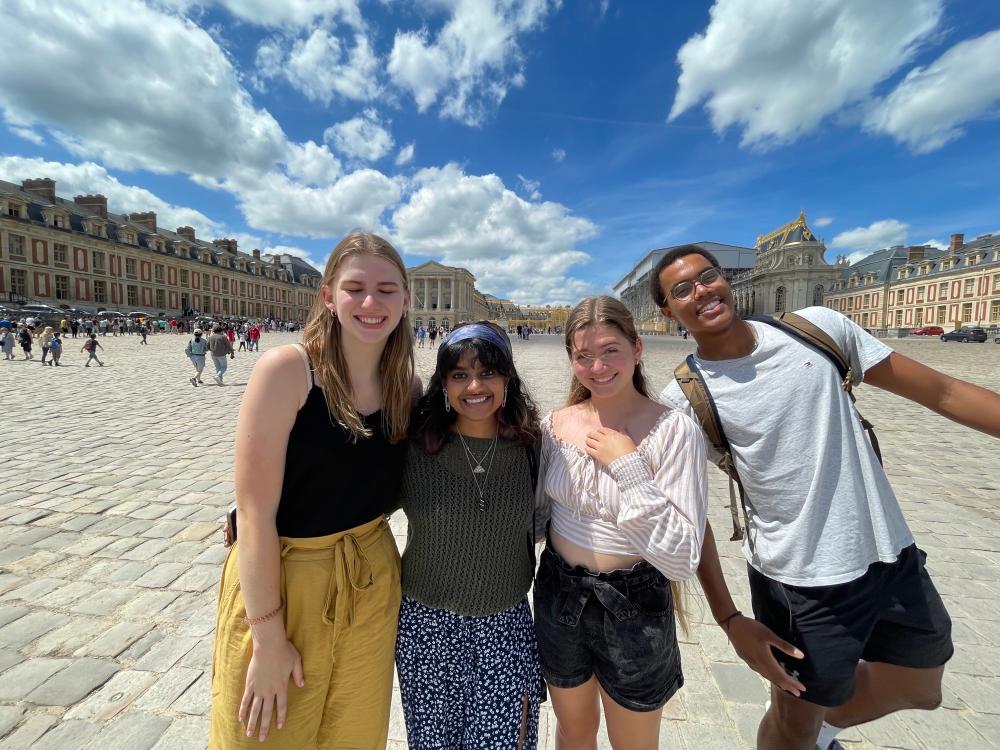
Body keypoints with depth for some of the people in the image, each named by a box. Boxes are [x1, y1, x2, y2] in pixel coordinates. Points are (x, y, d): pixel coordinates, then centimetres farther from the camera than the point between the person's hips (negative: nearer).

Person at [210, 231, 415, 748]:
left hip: (371, 585, 4)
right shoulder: (287, 369, -19)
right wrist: (269, 639, -13)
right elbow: (254, 513, -18)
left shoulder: (406, 386, -4)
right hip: (276, 580, -4)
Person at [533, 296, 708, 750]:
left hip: (635, 608, -2)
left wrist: (628, 467, -27)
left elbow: (682, 559, -22)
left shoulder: (674, 430, -19)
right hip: (559, 598, 3)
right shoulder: (555, 425, -7)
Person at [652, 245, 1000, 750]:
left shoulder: (819, 327, -6)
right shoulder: (684, 400, -16)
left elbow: (943, 393, 1)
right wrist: (729, 618, -10)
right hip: (801, 582, -4)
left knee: (919, 690, 27)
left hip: (892, 555, 5)